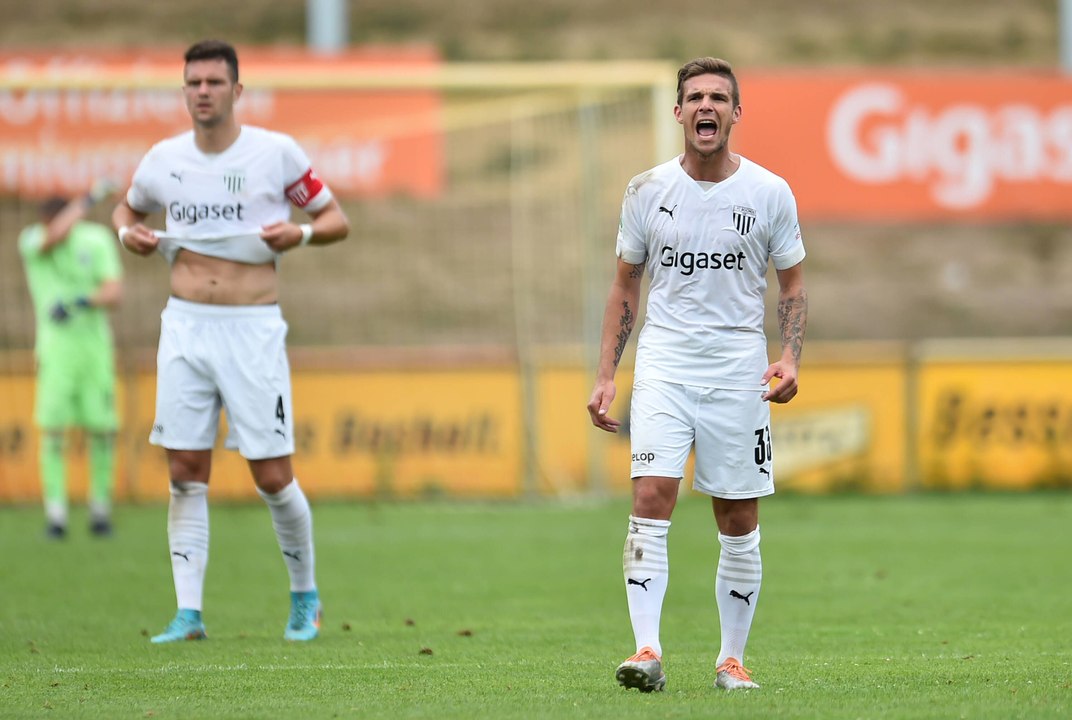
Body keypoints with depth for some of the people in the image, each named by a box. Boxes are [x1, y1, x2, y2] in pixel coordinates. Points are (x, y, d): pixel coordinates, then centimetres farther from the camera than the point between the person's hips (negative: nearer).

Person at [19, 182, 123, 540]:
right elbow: (55, 236, -28)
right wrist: (89, 198, -20)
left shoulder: (96, 239, -1)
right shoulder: (30, 241, -4)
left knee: (101, 429, -1)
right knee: (53, 429, -9)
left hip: (95, 345, 1)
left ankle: (100, 510, 13)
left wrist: (77, 302, -24)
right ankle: (55, 516, -7)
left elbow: (114, 293, -9)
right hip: (55, 346, -1)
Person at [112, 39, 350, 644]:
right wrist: (129, 232, 3)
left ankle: (306, 596, 18)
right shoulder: (165, 159, 6)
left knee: (273, 475, -3)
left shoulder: (276, 152, -4)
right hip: (185, 325, 3)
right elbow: (128, 208, 25)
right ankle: (189, 612, 2)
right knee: (186, 472, -1)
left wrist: (302, 232, -16)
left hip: (253, 328, -3)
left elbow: (337, 219, 4)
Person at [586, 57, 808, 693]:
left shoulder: (770, 193, 1)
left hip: (738, 374, 0)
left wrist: (790, 358, -8)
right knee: (652, 496, -17)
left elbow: (793, 287, 8)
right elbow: (626, 289, 12)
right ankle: (648, 652, -20)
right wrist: (606, 376, 6)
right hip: (663, 366, 0)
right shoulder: (648, 191, 3)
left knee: (740, 522, 3)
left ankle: (732, 659, 14)